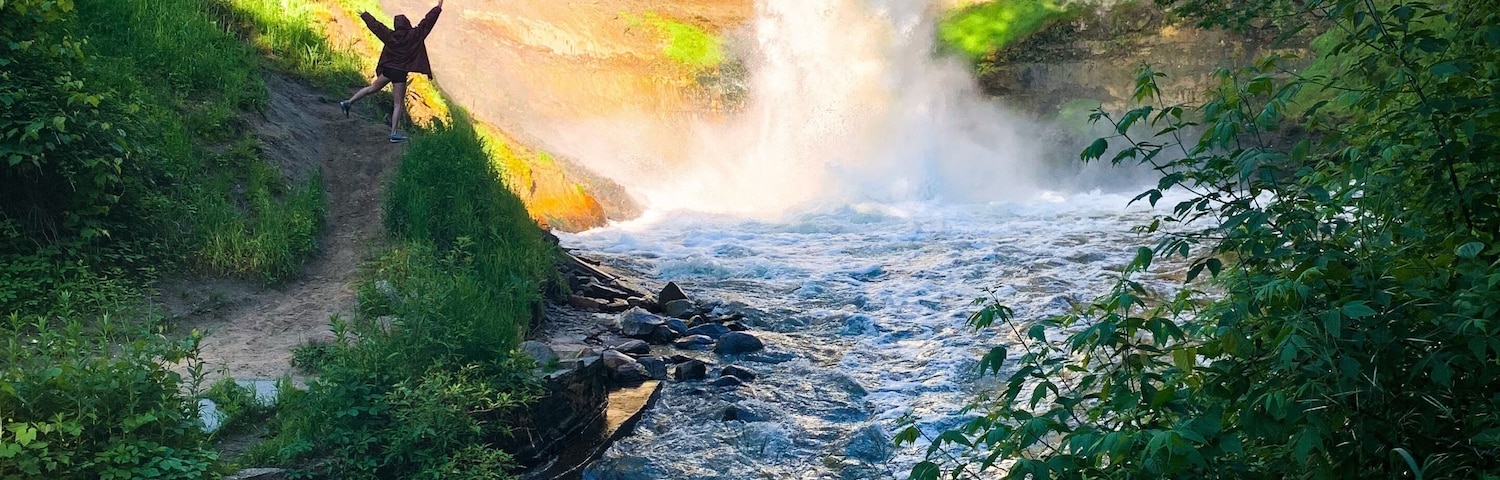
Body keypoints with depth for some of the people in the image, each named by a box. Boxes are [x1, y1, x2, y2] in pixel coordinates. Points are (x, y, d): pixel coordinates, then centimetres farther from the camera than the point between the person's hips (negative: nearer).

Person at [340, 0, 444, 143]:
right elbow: (427, 21, -9)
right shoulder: (414, 35, -11)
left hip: (387, 70, 4)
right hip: (400, 73, -4)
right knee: (398, 104, 1)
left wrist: (364, 15, 29)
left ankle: (348, 102, 28)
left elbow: (375, 25, 13)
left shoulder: (390, 35, -1)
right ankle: (394, 133, -1)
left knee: (373, 88, 29)